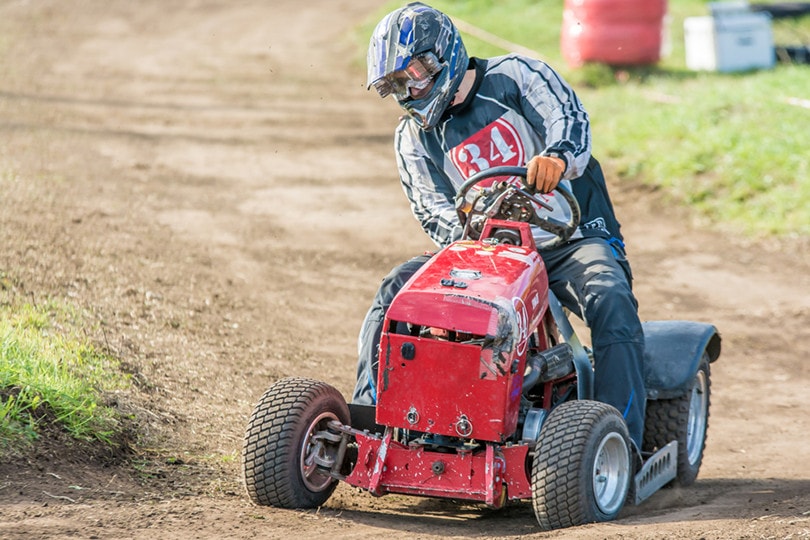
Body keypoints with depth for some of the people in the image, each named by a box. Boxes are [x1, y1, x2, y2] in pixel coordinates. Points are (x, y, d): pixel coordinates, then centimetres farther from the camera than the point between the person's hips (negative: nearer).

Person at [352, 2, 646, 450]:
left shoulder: (513, 77, 1)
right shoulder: (414, 138, 11)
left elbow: (569, 118, -17)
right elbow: (434, 211, -2)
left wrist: (556, 156, -42)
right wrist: (470, 236, -27)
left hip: (575, 240, -3)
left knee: (610, 302, -34)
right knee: (400, 285, -19)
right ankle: (367, 412, -22)